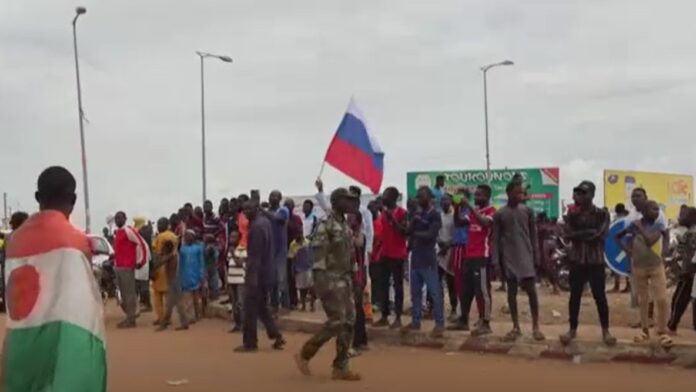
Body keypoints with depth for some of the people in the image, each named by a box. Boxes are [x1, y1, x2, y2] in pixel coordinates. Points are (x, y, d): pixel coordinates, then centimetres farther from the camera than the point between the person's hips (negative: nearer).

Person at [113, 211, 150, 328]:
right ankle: (128, 317, 20)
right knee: (123, 293, 13)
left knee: (129, 293, -7)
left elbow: (142, 244, -14)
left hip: (127, 267, -10)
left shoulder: (129, 231, -11)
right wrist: (114, 256, 14)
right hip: (118, 266, 10)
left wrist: (140, 261, -12)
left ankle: (131, 320, -5)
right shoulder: (117, 232, 17)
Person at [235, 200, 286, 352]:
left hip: (258, 274, -10)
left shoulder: (256, 226, -20)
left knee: (250, 309, 0)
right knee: (261, 307, 18)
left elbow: (255, 254, -23)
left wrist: (252, 277, -22)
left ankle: (250, 343, 7)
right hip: (268, 272, 10)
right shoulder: (266, 221, 10)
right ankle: (277, 336, 16)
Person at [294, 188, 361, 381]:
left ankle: (340, 367, 9)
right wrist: (321, 282, -24)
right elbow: (318, 254, -19)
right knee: (336, 321, -12)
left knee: (349, 322, 4)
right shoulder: (325, 225, -12)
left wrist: (352, 279, 17)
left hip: (344, 279, 9)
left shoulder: (345, 226, 16)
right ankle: (305, 354, 4)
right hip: (330, 279, -9)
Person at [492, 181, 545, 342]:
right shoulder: (499, 214, 2)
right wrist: (495, 261, -6)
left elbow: (533, 236, 7)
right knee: (511, 291, 5)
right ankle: (516, 327, 13)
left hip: (526, 255, 0)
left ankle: (535, 327, 4)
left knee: (531, 290, -4)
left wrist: (536, 257, 2)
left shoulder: (528, 211, 5)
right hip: (508, 257, 0)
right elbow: (495, 239, 1)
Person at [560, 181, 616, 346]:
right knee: (575, 296, 6)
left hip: (596, 261, -2)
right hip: (577, 260, 2)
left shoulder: (602, 214, -2)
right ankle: (572, 329, 16)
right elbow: (568, 235, -9)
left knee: (600, 296, 3)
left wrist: (579, 234, -13)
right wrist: (589, 232, -17)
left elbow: (600, 235, -15)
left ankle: (605, 331, 14)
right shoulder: (572, 214, 4)